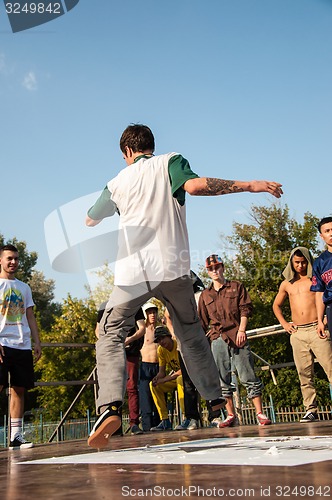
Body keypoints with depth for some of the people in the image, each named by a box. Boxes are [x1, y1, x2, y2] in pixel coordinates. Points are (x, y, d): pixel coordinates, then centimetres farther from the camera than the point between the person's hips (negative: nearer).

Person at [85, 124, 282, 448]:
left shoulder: (118, 182, 15)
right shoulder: (169, 162, 8)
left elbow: (90, 220, 29)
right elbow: (194, 186, -14)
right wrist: (250, 185, -11)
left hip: (132, 273, 0)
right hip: (172, 269, 1)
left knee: (110, 335, 4)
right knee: (191, 335, 18)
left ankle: (110, 406, -18)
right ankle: (216, 399, 20)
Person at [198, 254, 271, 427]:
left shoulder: (236, 287, 12)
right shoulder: (205, 295, 17)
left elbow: (245, 309, 3)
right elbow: (202, 322, 19)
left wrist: (242, 330, -9)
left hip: (237, 336, -3)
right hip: (217, 340, 3)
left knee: (247, 375, -6)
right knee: (222, 379, 3)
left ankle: (260, 413, -3)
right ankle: (230, 415, 10)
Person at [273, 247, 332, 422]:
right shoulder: (287, 284, 16)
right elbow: (276, 305, 28)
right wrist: (284, 323, 15)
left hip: (316, 330, -4)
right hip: (297, 333, 4)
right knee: (304, 374, 3)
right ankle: (311, 410, 8)